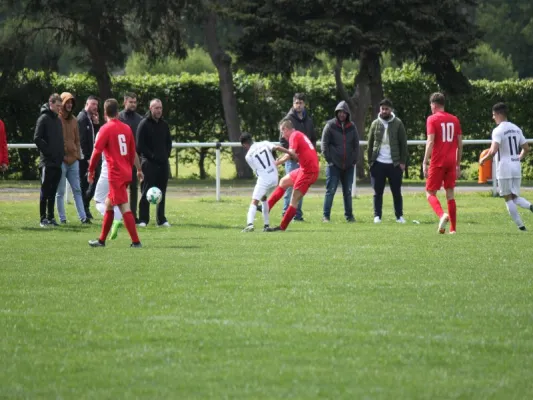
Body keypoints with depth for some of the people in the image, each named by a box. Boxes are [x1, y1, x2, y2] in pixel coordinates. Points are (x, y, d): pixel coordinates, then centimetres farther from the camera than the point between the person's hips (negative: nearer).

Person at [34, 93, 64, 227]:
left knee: (53, 192, 9)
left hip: (57, 161, 7)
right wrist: (48, 151, -14)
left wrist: (61, 153, 7)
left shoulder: (58, 120, 15)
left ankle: (50, 217, 13)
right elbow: (37, 138, -13)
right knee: (45, 191, -4)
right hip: (47, 162, -7)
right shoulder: (44, 118, -7)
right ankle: (43, 218, -1)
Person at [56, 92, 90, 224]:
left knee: (77, 190, 6)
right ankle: (62, 218, 4)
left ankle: (83, 217, 6)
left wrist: (78, 155, 8)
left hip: (73, 160, 6)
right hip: (61, 161, -6)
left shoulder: (73, 120, 13)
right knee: (60, 192, 0)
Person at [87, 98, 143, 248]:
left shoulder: (106, 129, -10)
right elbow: (133, 151, 15)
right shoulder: (126, 128, 10)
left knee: (124, 208, -9)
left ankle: (136, 241, -13)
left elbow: (97, 151, -14)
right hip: (126, 173, 8)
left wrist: (91, 170, -3)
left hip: (116, 174, -8)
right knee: (108, 204, 19)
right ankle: (102, 240, 25)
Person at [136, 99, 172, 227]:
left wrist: (166, 155, 3)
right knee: (146, 192, -6)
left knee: (162, 193, 7)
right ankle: (143, 219, -3)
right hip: (149, 163, -5)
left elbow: (169, 143, 19)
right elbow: (140, 145, -9)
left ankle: (161, 219, 12)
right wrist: (152, 156, -13)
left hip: (163, 163, 5)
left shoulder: (164, 124, 13)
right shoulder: (144, 124, -4)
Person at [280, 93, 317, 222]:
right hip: (292, 158, -5)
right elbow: (283, 139, -6)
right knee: (291, 185, -8)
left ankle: (298, 214, 11)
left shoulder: (308, 120, 12)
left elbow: (313, 138, 20)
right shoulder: (289, 119, -3)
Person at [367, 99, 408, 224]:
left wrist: (402, 162, -5)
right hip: (378, 163, 1)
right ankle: (377, 216, 10)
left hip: (394, 164, -1)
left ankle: (399, 216, 12)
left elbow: (403, 144, 1)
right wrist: (370, 161, 1)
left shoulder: (398, 123, 1)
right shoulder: (375, 124, 6)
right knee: (378, 192, 4)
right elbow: (370, 144, 8)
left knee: (396, 192, 4)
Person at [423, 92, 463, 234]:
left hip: (438, 162, -5)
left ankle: (442, 215, -24)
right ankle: (453, 228, 6)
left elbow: (430, 142, -14)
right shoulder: (454, 119, 11)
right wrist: (458, 164, 19)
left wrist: (425, 163, -14)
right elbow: (460, 144, 12)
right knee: (450, 194, 9)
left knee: (430, 193, 3)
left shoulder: (432, 119, -4)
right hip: (451, 162, 5)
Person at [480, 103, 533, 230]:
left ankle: (520, 225, -2)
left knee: (508, 198, 3)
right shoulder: (516, 129, 11)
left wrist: (483, 160, -4)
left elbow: (493, 151, -21)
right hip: (517, 168, 6)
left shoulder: (498, 130, -11)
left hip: (504, 168, -6)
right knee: (515, 197, 13)